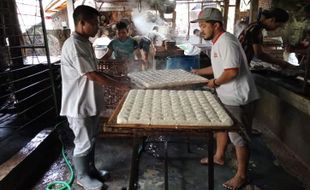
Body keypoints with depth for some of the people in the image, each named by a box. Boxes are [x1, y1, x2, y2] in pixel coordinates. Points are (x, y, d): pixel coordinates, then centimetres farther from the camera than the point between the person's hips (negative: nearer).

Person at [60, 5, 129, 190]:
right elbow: (92, 75, -23)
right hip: (79, 104, -9)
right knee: (84, 143, 8)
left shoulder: (86, 42, 8)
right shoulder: (73, 45, -22)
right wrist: (118, 85, -16)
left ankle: (91, 169, 40)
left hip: (91, 101, 9)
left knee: (91, 139, 21)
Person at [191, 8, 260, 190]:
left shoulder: (226, 42, -21)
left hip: (237, 99, -10)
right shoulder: (218, 42, 11)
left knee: (238, 136, 2)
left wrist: (215, 82, -14)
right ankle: (219, 156, 45)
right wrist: (198, 72, 16)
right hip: (227, 96, 11)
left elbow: (231, 71, -29)